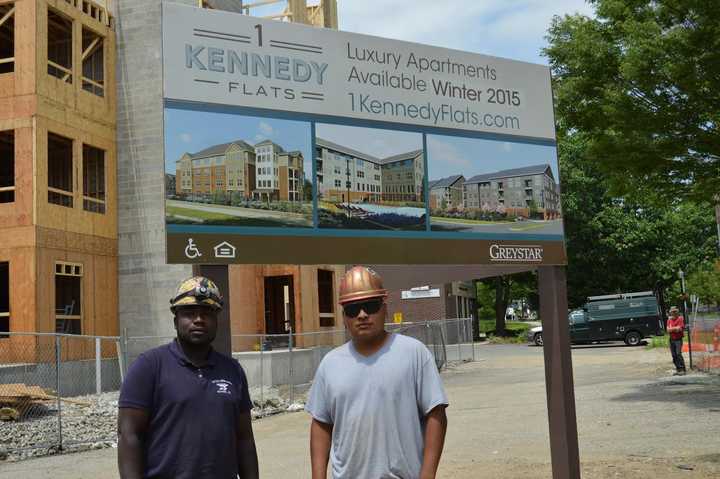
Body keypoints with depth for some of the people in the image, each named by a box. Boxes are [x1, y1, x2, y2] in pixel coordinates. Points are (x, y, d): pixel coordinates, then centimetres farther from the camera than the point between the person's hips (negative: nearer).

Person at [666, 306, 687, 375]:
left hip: (678, 339, -6)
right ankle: (678, 369, 14)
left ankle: (682, 369, -10)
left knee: (678, 354, -13)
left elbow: (679, 329, -14)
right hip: (671, 340, 6)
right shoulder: (669, 320, 11)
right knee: (674, 355, 7)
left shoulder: (680, 319, -4)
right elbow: (668, 330, -1)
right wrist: (675, 328, -11)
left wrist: (672, 329, -8)